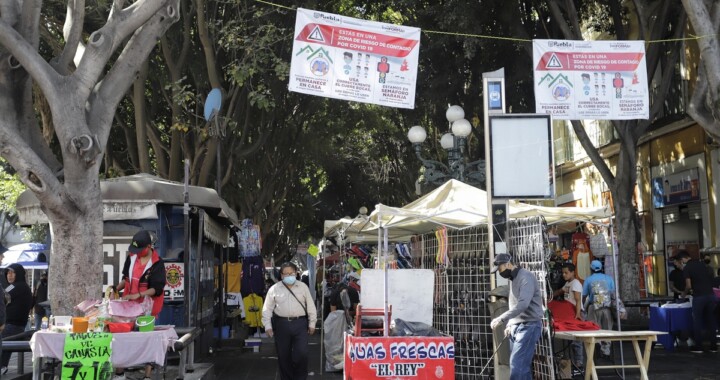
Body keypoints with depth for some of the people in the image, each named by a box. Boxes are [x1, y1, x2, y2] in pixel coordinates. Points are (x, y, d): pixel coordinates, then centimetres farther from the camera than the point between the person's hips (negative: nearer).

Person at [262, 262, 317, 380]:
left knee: (301, 354, -7)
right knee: (283, 356, 6)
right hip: (281, 324, 0)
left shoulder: (303, 287, 7)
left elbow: (310, 306, 10)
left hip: (300, 324, 0)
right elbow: (267, 309, 5)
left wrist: (312, 323, 7)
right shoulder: (274, 289, 3)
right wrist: (268, 326, -1)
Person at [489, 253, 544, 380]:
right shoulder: (513, 279, 18)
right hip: (516, 327, 9)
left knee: (517, 364, -14)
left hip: (529, 326, -9)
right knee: (523, 365, 6)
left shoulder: (526, 277, -12)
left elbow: (523, 304, -24)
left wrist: (502, 319, -26)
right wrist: (510, 324, 13)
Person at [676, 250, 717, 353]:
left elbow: (689, 286, -10)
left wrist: (684, 293, 11)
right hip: (710, 294, 6)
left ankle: (698, 346, 9)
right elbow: (709, 279, 21)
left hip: (699, 296, -6)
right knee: (711, 320, 11)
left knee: (697, 321, 5)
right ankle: (714, 346, 15)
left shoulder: (687, 268, -5)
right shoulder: (701, 264, 14)